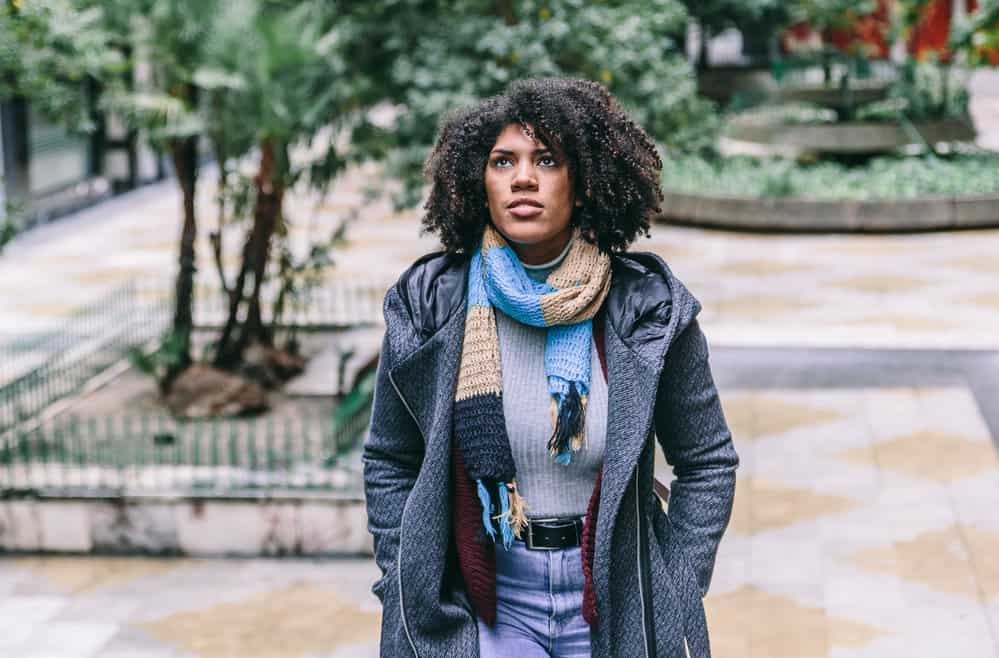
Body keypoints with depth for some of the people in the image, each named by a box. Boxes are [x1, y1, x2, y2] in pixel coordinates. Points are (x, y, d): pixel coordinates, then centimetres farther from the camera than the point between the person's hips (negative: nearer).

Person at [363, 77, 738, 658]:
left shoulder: (648, 310, -7)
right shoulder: (429, 307, -4)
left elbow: (708, 464, 3)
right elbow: (389, 464, 6)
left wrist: (672, 601, -3)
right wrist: (409, 594, -1)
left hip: (614, 606, 0)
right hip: (485, 605, 0)